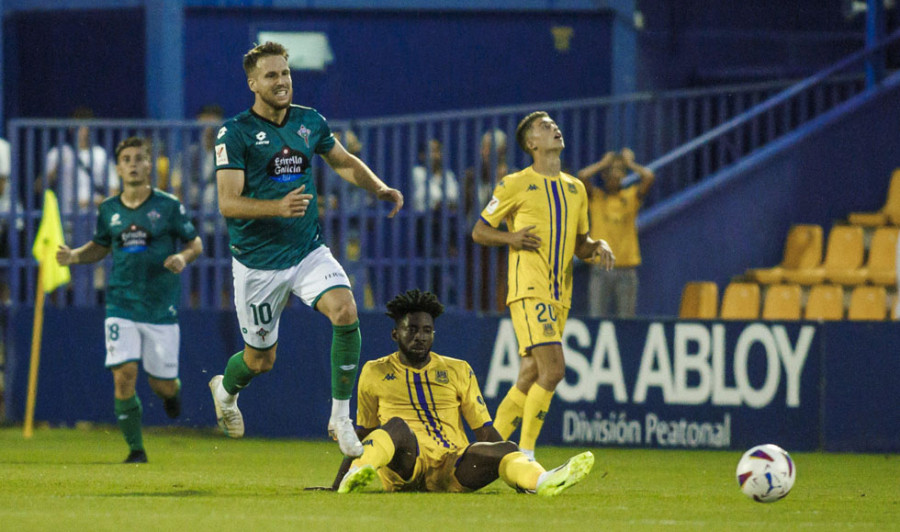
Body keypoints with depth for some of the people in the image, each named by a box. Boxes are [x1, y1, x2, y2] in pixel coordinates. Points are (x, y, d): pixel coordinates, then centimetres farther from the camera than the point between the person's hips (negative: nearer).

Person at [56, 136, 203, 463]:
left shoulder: (168, 206, -3)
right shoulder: (108, 210, 5)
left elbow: (195, 243, 5)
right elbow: (100, 247, 20)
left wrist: (183, 257, -17)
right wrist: (74, 256, 1)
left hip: (161, 308, -1)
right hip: (121, 307, 1)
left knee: (161, 385, 3)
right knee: (124, 376, -13)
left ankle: (172, 390, 43)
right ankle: (136, 449, 1)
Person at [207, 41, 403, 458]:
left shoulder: (310, 122, 4)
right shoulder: (236, 133, -12)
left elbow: (343, 161, 22)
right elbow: (228, 203, -18)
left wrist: (379, 189, 5)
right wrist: (278, 207, -34)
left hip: (308, 250, 3)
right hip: (258, 262, -3)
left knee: (345, 311, -23)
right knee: (260, 359, 7)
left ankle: (340, 418, -12)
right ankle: (225, 390, 44)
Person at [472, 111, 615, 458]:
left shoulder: (575, 189, 19)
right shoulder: (516, 185, 1)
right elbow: (479, 231, 5)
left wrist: (597, 248, 4)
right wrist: (510, 238, -15)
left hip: (559, 297, 7)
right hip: (529, 293, -7)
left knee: (530, 379, 7)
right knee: (553, 369, -20)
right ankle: (526, 455, -15)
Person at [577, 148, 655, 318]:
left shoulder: (631, 196, 9)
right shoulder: (595, 196, 7)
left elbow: (648, 177, -6)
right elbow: (582, 176, -11)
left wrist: (629, 163, 8)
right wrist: (603, 163, 3)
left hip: (627, 267, 1)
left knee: (626, 318, -1)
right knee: (597, 316, -7)